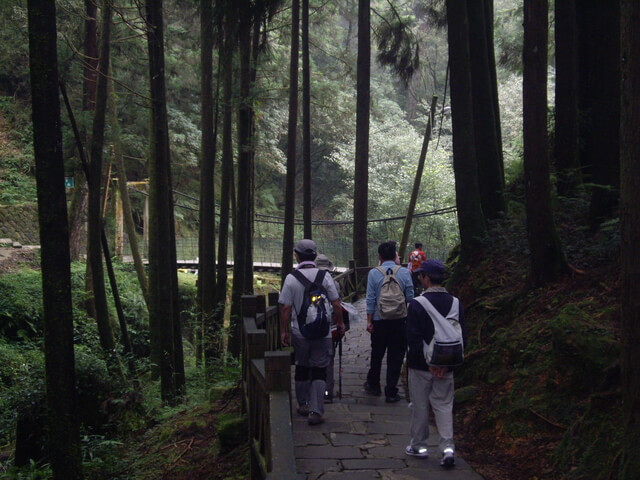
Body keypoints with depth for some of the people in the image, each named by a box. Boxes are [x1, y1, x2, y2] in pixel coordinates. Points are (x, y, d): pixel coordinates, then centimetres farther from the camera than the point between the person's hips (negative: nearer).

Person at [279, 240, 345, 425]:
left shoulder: (291, 278, -7)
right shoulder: (324, 276, -6)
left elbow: (285, 308, -8)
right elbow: (336, 304, -5)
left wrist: (284, 331, 2)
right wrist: (340, 323, 10)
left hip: (299, 332, 1)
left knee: (301, 367, 18)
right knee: (319, 370, 4)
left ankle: (303, 405, 29)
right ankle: (316, 411, -2)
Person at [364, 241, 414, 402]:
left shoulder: (374, 273, -6)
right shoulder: (404, 272, -5)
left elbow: (370, 299, -5)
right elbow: (410, 297, -3)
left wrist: (369, 320, 0)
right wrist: (409, 317, 11)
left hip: (379, 320, 0)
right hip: (399, 321, 0)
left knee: (377, 353, 17)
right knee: (396, 356, 7)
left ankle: (373, 385, 33)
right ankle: (391, 392, 9)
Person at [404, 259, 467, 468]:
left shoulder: (417, 304, -15)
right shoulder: (455, 303, 0)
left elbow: (413, 339, -17)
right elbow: (462, 337, 1)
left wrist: (428, 362, -10)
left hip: (420, 365, -4)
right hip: (446, 366, 4)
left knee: (420, 406, 9)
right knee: (444, 405, 10)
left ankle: (419, 446, 21)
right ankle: (447, 447, -1)